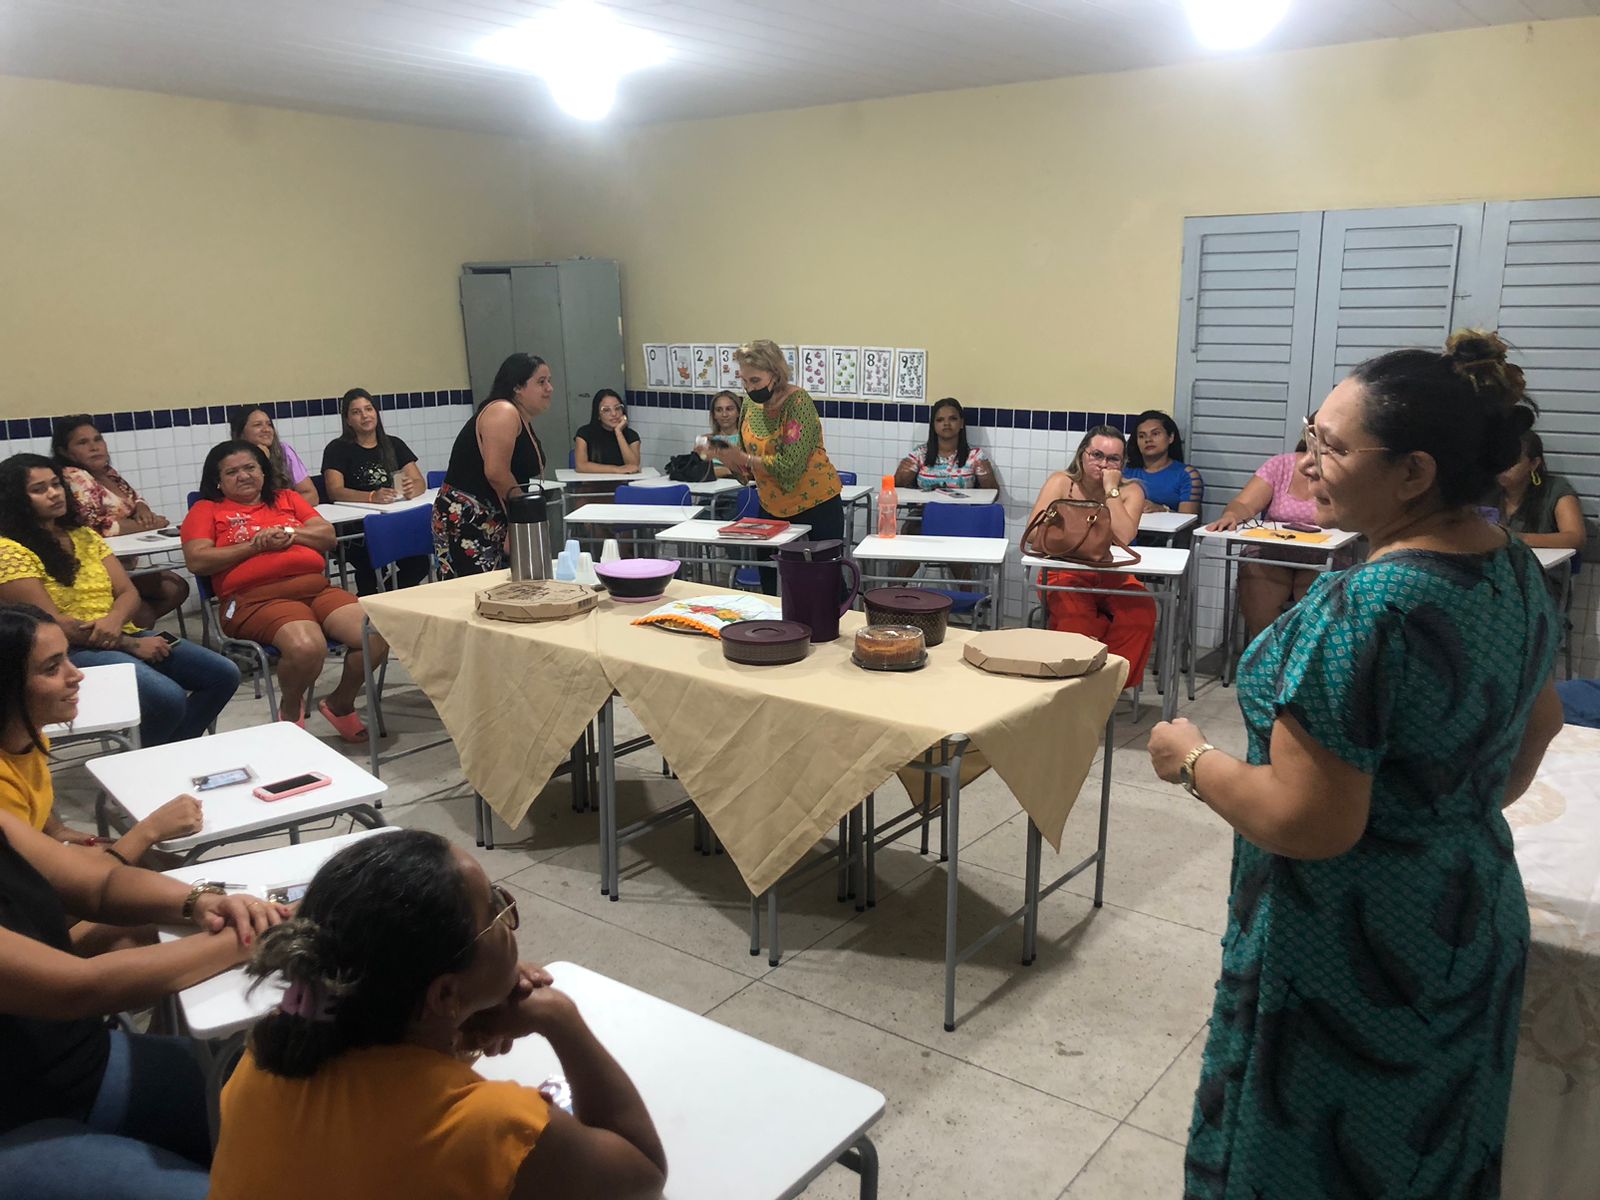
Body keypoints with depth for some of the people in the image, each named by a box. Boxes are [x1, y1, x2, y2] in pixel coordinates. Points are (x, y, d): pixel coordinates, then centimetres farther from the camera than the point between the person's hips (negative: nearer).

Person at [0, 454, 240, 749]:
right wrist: (132, 645, -14)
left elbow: (129, 593, 9)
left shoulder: (84, 536, 15)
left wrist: (114, 620, -16)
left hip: (121, 636, 8)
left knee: (223, 674, -6)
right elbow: (52, 623, -14)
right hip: (70, 652, -8)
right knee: (168, 698, -31)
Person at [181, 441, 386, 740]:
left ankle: (340, 703, 7)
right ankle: (290, 709, -2)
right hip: (256, 600, -4)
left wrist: (290, 533, -2)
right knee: (307, 647, -37)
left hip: (318, 588, 5)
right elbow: (197, 560, 1)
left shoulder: (286, 499, 27)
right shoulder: (206, 510, 16)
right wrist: (254, 545, -4)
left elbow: (328, 536, 17)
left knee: (378, 635, -21)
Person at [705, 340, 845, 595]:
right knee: (769, 584, 10)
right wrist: (724, 456, -10)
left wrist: (743, 457, -23)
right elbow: (746, 468, 9)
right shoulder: (751, 404, 1)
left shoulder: (798, 402, -19)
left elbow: (790, 466, -25)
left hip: (816, 505, -6)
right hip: (772, 507, 6)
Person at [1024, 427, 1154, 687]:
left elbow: (1124, 538, -18)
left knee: (1142, 610, -28)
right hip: (1064, 574, -2)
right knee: (1076, 616, -35)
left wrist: (1111, 490, -14)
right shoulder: (1062, 482, 0)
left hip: (1113, 577, 2)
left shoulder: (1130, 491, 1)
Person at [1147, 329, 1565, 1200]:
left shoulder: (1364, 607, -31)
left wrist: (1192, 759, -14)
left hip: (1353, 954, -8)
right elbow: (1539, 724, 15)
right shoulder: (1517, 568, -2)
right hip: (1472, 926, 8)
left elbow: (1309, 824, -30)